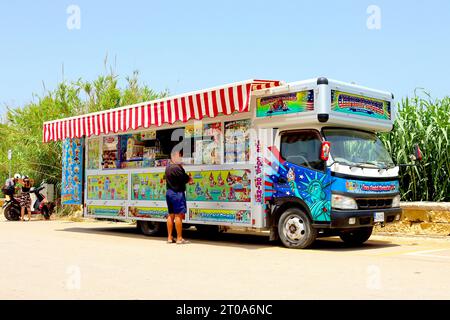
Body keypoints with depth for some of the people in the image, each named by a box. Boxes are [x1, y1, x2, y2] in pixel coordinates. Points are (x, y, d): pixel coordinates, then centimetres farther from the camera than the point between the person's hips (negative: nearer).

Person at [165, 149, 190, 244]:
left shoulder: (168, 167, 11)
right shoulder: (177, 168, -18)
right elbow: (185, 179, -16)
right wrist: (190, 178, 2)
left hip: (169, 192, 9)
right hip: (177, 193, -9)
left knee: (171, 215, 13)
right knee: (178, 215, -4)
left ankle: (170, 237, 17)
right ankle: (179, 238, -1)